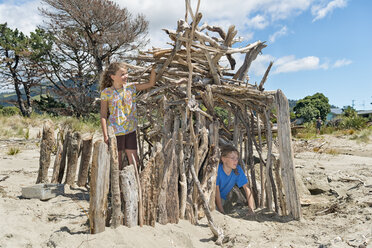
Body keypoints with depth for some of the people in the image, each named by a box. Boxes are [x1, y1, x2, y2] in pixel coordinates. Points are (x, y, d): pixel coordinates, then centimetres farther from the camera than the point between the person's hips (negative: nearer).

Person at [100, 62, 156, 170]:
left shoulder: (131, 87, 1)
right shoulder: (106, 93, -9)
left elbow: (151, 83, 0)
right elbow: (103, 115, -7)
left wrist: (153, 68, -13)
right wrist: (105, 135, -10)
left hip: (130, 130, 3)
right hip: (115, 132, -3)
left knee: (134, 162, 7)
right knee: (117, 163, 10)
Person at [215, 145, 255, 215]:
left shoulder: (238, 169, -15)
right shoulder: (217, 169, -27)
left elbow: (247, 188, -12)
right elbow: (216, 190, -26)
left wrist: (251, 209, -20)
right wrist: (222, 212, -30)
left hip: (222, 198, 4)